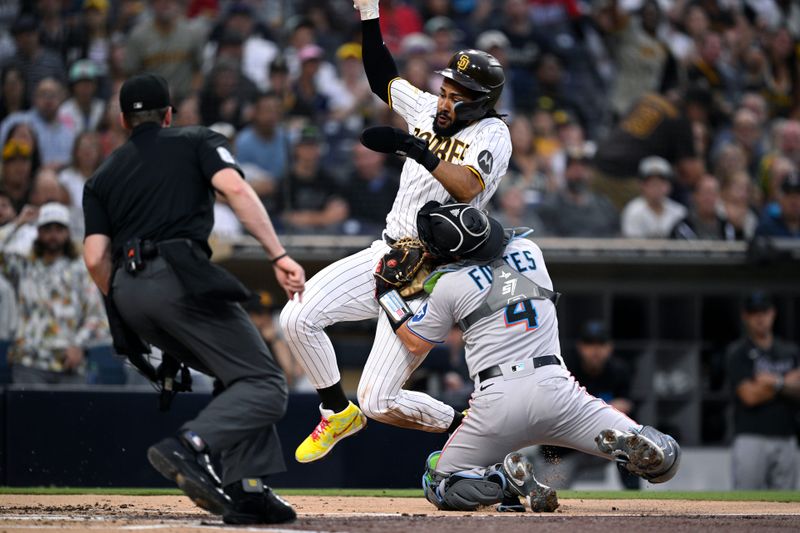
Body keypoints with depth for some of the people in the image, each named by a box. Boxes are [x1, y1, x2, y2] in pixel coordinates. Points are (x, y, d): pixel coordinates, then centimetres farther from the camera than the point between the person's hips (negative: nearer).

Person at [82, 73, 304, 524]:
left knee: (239, 373, 19)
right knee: (265, 385, -7)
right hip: (178, 274, -6)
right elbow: (234, 187, -4)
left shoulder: (102, 177, 26)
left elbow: (96, 258, 13)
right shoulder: (198, 142, 17)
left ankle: (247, 490, 3)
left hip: (126, 292, 6)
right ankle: (189, 447, -32)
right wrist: (278, 255, -11)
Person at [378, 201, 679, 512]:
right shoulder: (529, 250, 13)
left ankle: (504, 480, -11)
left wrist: (386, 293, 27)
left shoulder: (448, 285, 1)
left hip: (496, 400, -2)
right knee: (664, 460, 5)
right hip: (553, 388, 3)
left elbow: (415, 344, 17)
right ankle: (627, 444, -31)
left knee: (438, 484, 19)